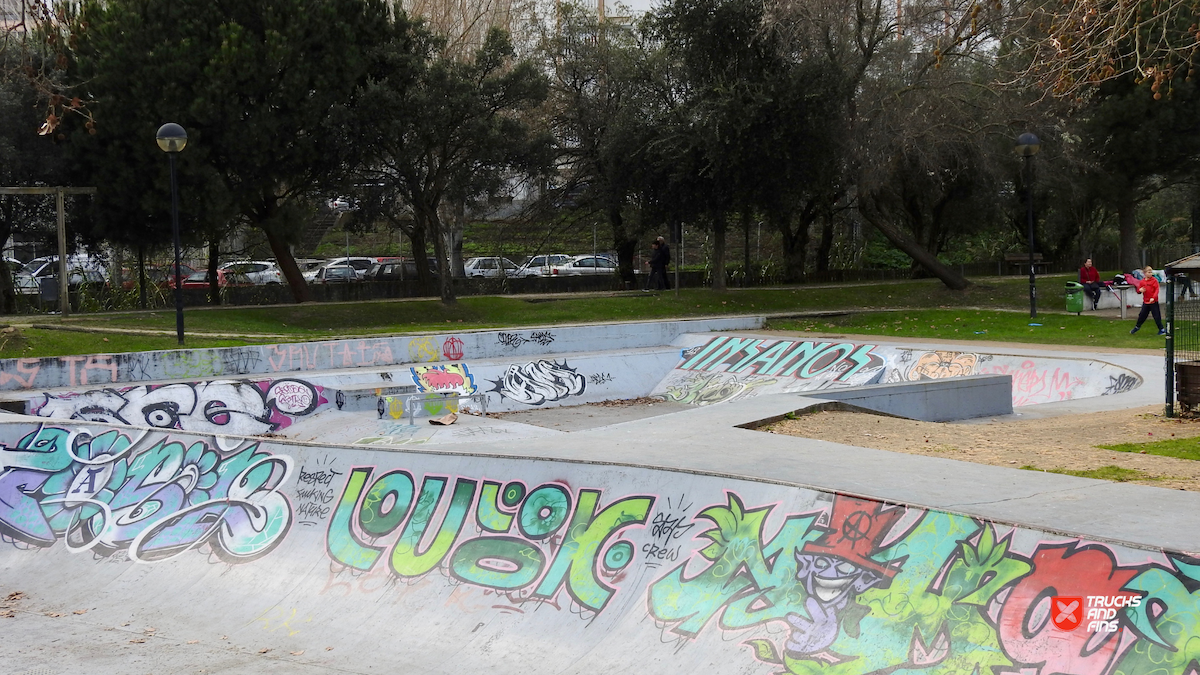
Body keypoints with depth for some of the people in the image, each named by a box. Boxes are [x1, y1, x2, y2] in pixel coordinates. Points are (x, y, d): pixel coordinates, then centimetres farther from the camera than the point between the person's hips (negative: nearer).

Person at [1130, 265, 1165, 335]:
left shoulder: (1154, 280, -8)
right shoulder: (1142, 281, 4)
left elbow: (1157, 290, -12)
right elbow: (1138, 289, 12)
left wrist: (1153, 298, -25)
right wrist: (1140, 290, -13)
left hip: (1153, 302, -3)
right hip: (1145, 302, 3)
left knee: (1157, 316, -1)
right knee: (1142, 315, 11)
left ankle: (1161, 329, 8)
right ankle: (1137, 327, 28)